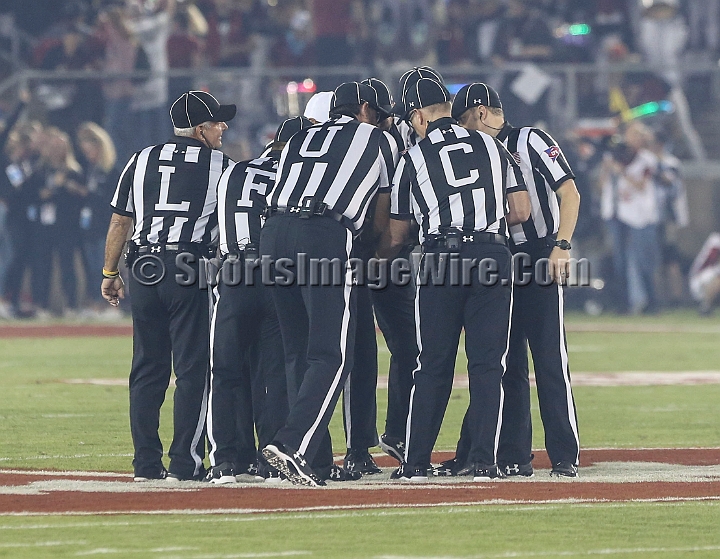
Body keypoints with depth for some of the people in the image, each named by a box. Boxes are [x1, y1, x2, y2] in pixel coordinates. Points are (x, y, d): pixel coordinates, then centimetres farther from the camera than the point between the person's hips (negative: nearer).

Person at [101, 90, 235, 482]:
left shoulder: (143, 161, 10)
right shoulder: (221, 166, 1)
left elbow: (119, 221, 11)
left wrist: (110, 274, 18)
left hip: (145, 269, 4)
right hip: (192, 271, -4)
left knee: (147, 369, 9)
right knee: (193, 368, -1)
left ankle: (146, 464, 10)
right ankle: (185, 464, -5)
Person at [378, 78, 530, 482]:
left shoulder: (414, 158, 8)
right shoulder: (492, 146, 13)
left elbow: (396, 236, 13)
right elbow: (521, 211, 8)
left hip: (441, 262, -1)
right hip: (493, 256, 1)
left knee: (433, 367, 6)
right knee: (488, 365, 4)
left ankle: (416, 463, 6)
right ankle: (485, 461, -2)